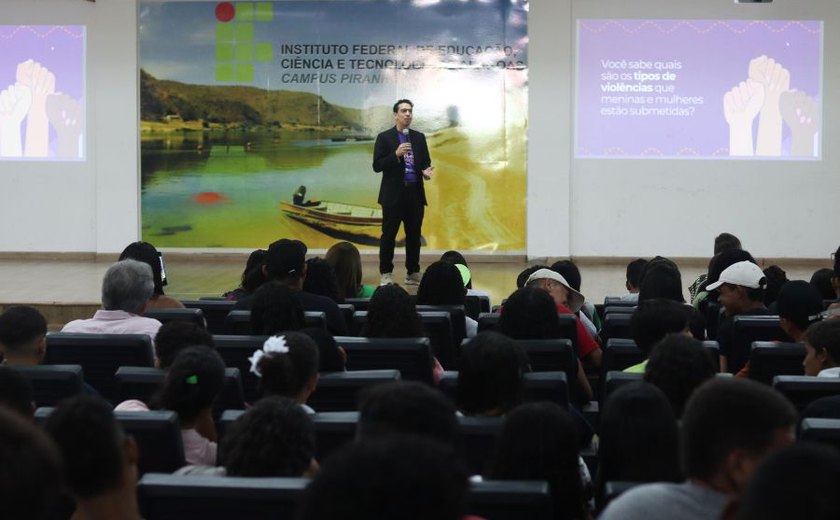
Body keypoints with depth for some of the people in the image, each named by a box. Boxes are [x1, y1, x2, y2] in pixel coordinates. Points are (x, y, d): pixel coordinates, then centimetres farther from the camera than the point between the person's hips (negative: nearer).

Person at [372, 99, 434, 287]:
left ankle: (413, 273, 14)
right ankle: (386, 274, 6)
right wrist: (396, 154, -19)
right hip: (394, 194, -4)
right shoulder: (384, 137, -1)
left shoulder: (419, 137, 11)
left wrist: (426, 171, -10)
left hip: (415, 193, 4)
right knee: (388, 236, 0)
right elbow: (377, 166, -7)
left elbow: (426, 162, 13)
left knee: (414, 236, 7)